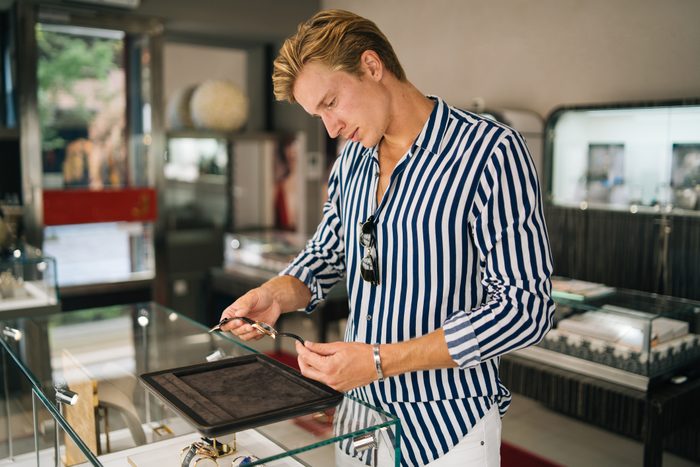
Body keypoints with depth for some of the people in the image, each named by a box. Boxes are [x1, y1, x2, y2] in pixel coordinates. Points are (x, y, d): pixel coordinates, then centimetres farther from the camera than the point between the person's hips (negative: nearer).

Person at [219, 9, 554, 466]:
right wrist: (278, 294, -8)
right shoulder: (351, 159, 4)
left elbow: (525, 306, -21)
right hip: (359, 410, 6)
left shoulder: (490, 151, -18)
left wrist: (380, 361, -25)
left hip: (445, 428, -6)